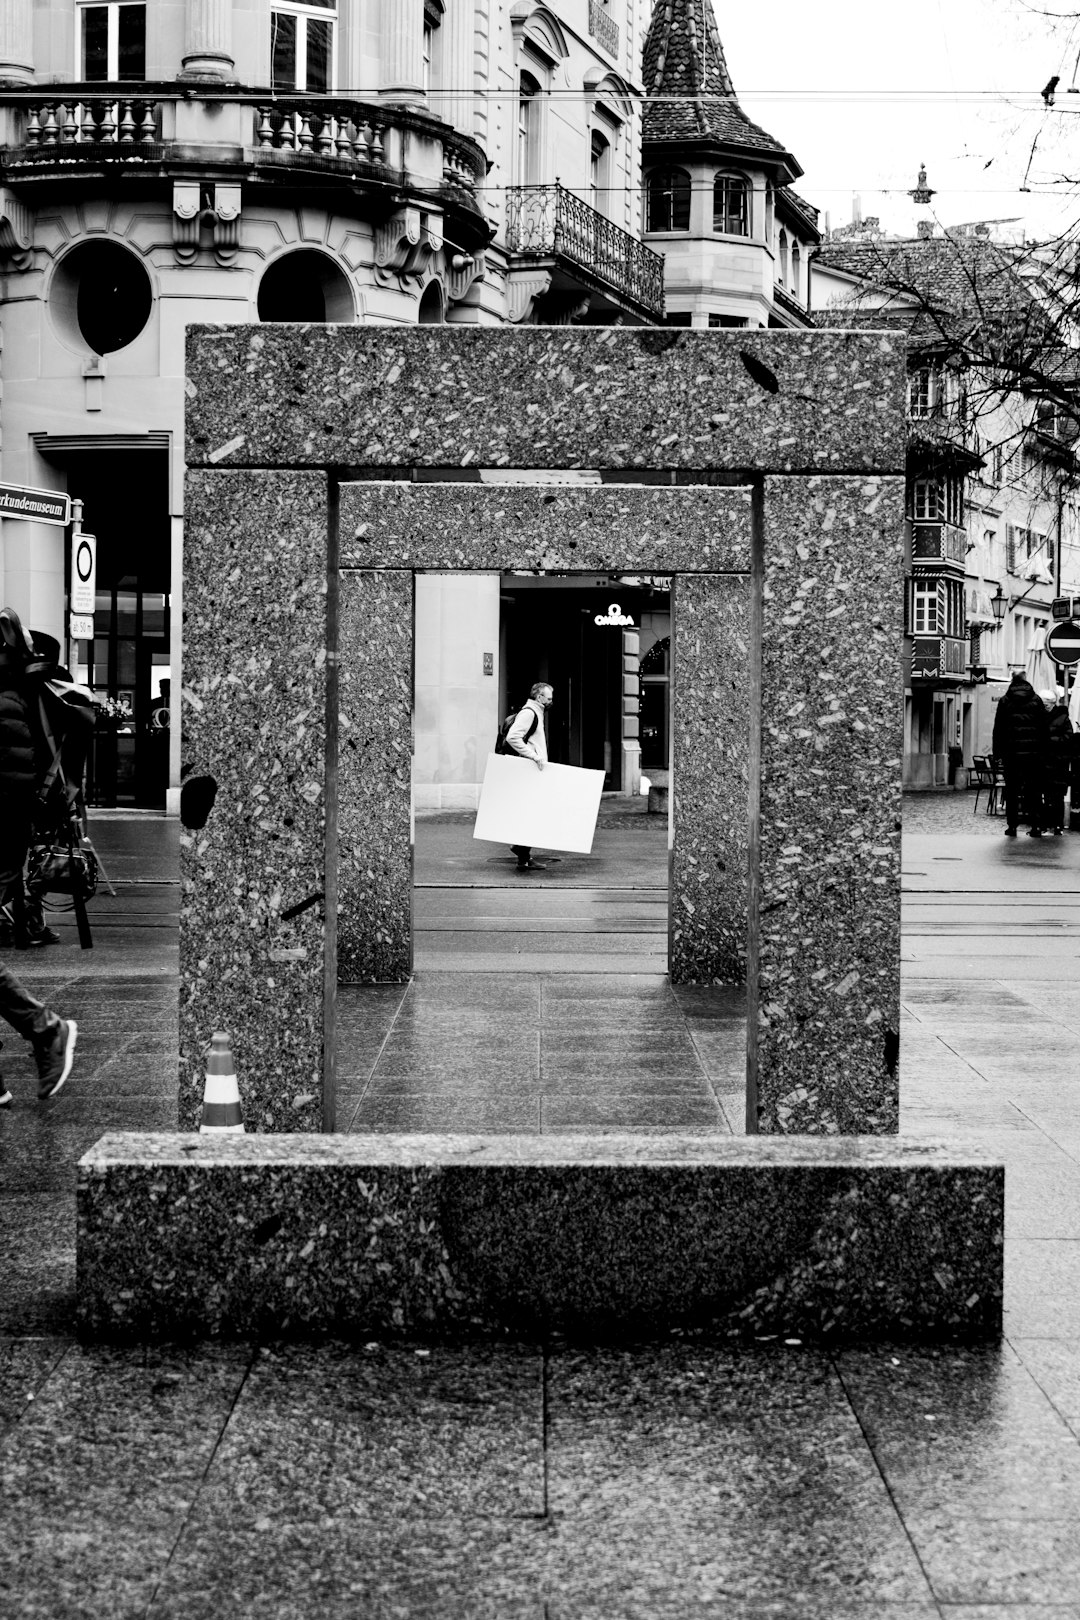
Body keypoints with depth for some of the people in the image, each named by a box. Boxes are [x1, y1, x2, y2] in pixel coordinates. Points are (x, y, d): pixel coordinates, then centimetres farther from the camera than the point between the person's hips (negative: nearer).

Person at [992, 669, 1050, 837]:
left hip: (1011, 752, 0)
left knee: (1012, 791, 5)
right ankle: (1035, 826, 0)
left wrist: (997, 752, 4)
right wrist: (1044, 751, 8)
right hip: (1034, 753, 1)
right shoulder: (1036, 700, 3)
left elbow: (998, 729, 1)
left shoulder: (1005, 701, 1)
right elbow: (1044, 728, 3)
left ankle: (1012, 826, 3)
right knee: (1034, 791, 4)